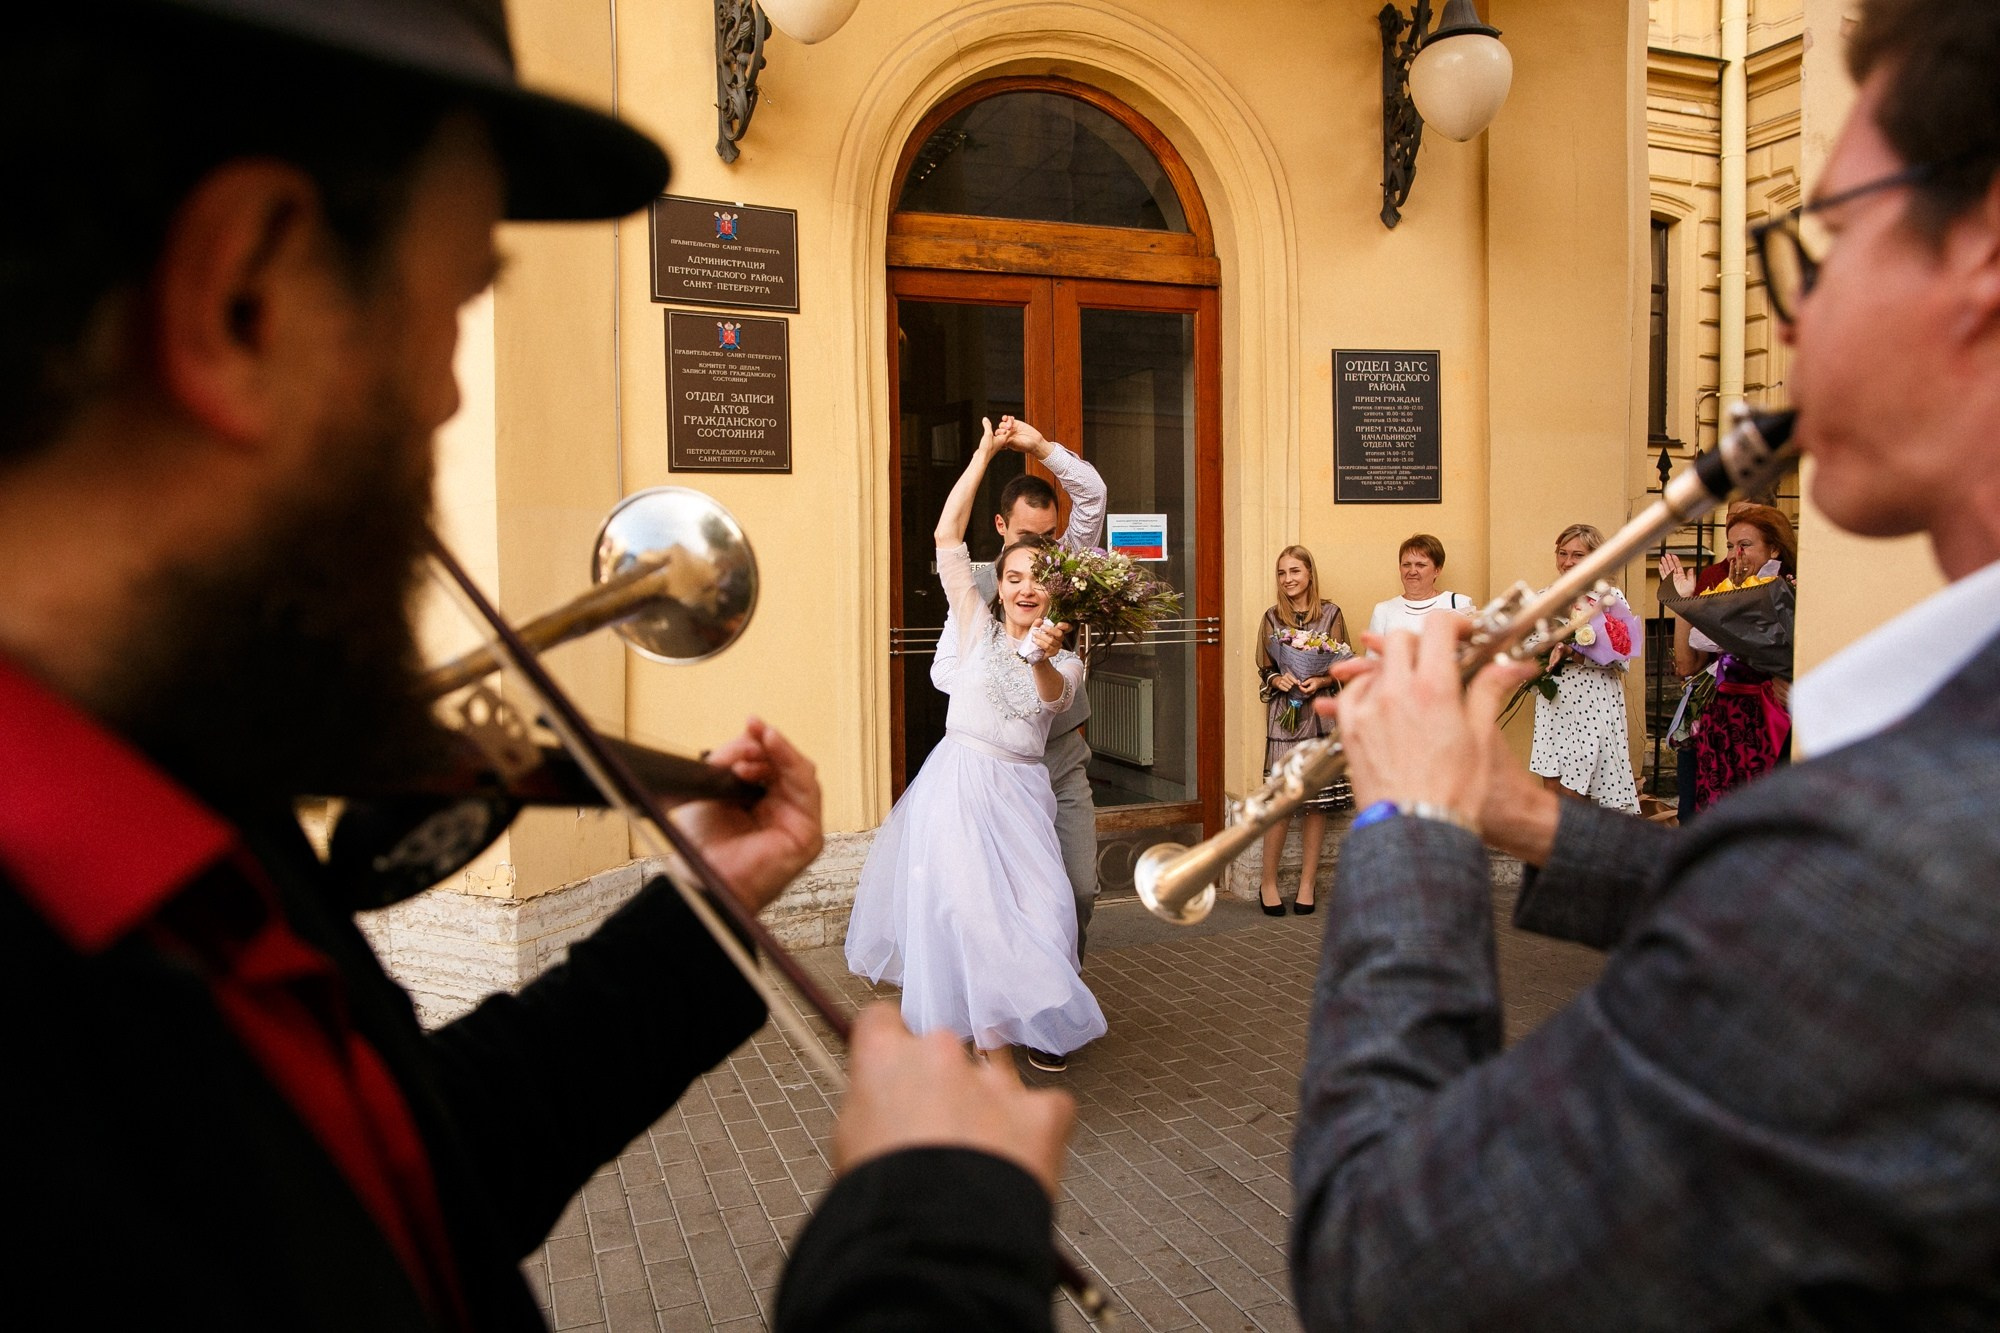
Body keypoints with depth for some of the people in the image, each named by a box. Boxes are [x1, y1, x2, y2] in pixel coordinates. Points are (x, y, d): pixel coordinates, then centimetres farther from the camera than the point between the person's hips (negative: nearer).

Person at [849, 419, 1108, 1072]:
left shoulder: (1066, 660, 9)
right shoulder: (978, 625, 3)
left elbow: (1054, 698, -16)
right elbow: (947, 536, -5)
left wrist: (1042, 659, -38)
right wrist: (984, 453, -5)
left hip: (1022, 792, 3)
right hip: (959, 781, -3)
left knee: (1043, 912, 1)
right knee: (973, 908, -8)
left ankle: (1034, 1020, 24)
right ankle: (993, 1039, 3)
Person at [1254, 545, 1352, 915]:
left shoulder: (1331, 614, 4)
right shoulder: (1272, 618, 7)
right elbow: (1264, 670, 11)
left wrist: (1321, 681, -13)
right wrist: (1278, 681, -9)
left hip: (1321, 716, 0)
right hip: (1283, 717, 0)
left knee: (1317, 801, 3)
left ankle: (1307, 883, 15)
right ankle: (1269, 882, 9)